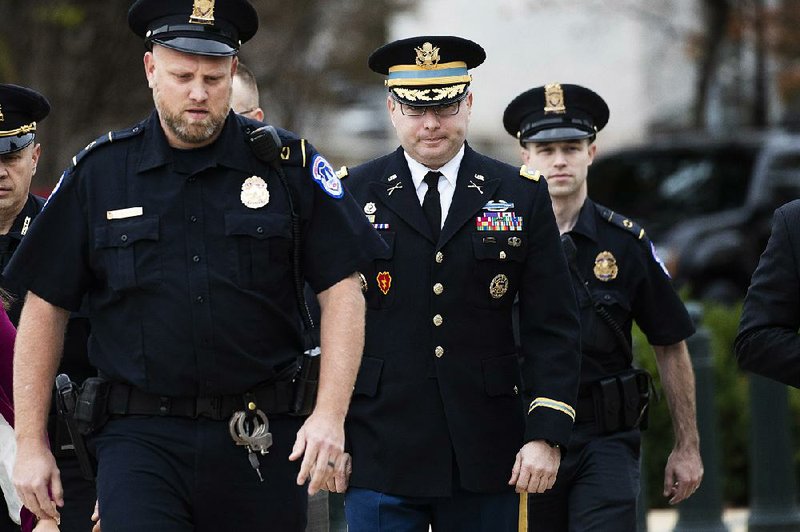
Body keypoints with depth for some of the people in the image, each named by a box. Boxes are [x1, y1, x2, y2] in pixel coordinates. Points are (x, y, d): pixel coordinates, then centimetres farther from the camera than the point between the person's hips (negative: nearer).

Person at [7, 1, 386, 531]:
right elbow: (46, 308, 8)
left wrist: (330, 413, -11)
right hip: (141, 437, -1)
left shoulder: (288, 164, 3)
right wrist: (31, 443, 4)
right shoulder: (98, 173, 5)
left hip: (262, 443, 1)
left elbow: (342, 292, 1)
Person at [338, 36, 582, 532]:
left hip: (486, 455, 1)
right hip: (380, 454, -1)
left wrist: (547, 434, -6)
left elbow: (554, 327, 4)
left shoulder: (522, 196, 6)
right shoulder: (351, 195, 5)